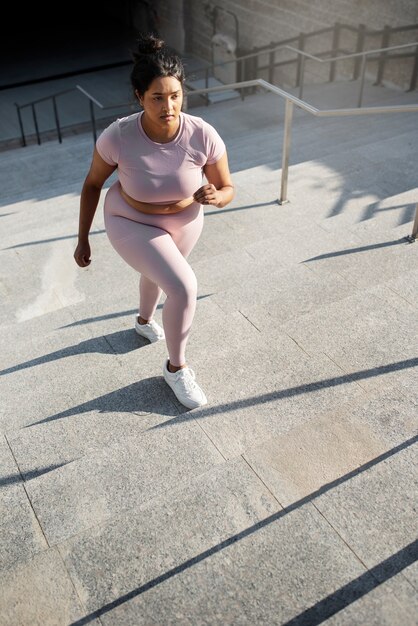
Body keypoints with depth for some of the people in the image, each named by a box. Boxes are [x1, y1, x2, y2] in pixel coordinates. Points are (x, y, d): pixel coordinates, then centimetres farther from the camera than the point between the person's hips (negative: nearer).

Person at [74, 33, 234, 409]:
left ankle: (144, 321, 67)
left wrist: (214, 197, -39)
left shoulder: (203, 135, -29)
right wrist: (82, 239, -7)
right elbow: (93, 184, -13)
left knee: (159, 273, 31)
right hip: (132, 223, -3)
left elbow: (227, 189, -15)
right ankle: (176, 367, 8)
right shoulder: (118, 137, -31)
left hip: (184, 221, 4)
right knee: (184, 288, -20)